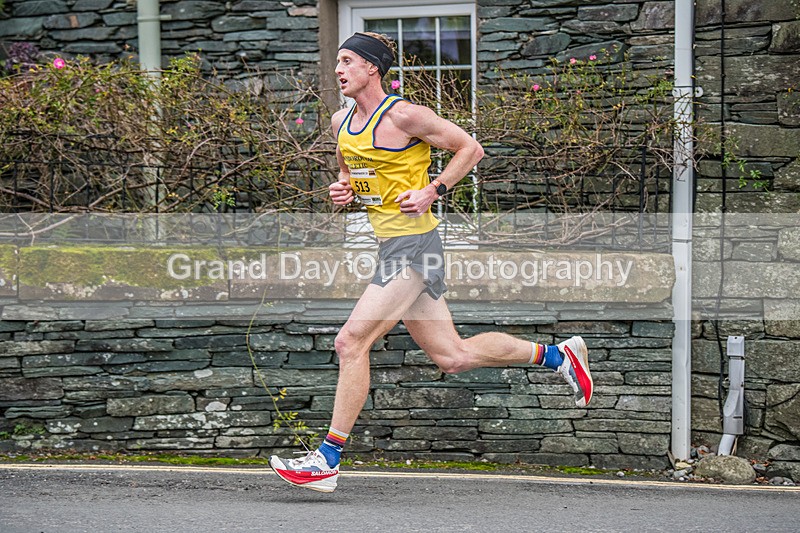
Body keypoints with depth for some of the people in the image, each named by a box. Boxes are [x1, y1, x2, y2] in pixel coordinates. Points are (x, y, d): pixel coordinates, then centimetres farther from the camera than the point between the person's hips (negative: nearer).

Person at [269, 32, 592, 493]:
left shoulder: (403, 116, -12)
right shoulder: (342, 121, 12)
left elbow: (471, 148, -6)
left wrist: (433, 191, -15)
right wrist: (342, 190, 7)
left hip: (413, 245, -9)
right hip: (391, 244, 9)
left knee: (352, 342, -13)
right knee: (452, 357, 11)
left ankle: (328, 460, -8)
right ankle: (557, 354, 26)